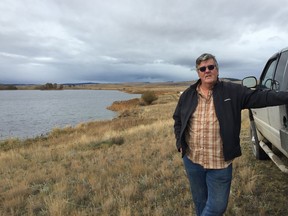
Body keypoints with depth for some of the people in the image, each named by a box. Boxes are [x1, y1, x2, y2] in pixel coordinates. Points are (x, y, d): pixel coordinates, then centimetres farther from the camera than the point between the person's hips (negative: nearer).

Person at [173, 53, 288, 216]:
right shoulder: (187, 95, 1)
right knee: (200, 201, 22)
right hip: (192, 160, 2)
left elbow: (260, 97, -6)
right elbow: (177, 120, 9)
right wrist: (180, 144, 2)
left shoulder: (233, 91, -5)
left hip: (220, 163, -2)